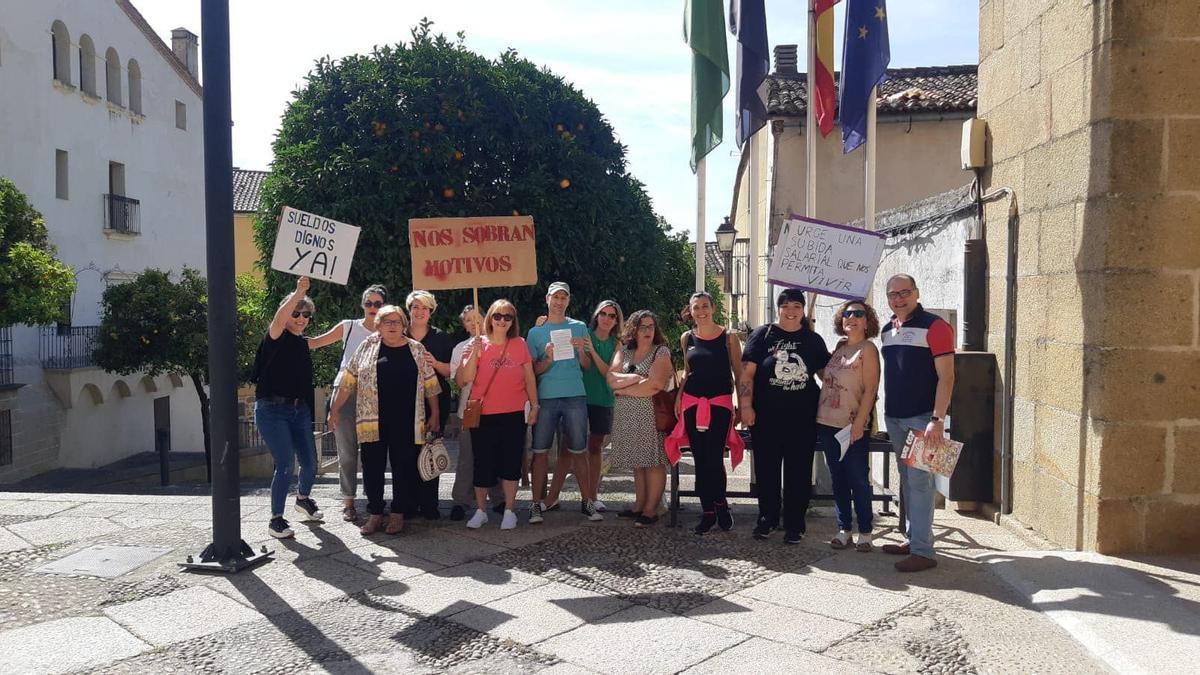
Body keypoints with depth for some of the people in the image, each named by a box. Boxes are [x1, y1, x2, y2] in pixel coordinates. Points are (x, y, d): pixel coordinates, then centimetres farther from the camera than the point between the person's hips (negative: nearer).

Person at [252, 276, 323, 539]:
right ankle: (276, 519, 4)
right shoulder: (276, 338, -6)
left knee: (310, 463, 9)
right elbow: (278, 319, -27)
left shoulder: (304, 344, 13)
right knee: (285, 465, -11)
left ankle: (303, 499, 39)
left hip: (299, 410, 6)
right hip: (272, 410, -6)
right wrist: (299, 293, -36)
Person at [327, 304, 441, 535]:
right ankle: (374, 513, 16)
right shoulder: (368, 346, 5)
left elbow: (430, 384, 8)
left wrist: (435, 414, 5)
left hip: (405, 421, 0)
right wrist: (334, 410, 5)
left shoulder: (417, 349, 7)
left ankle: (398, 513, 16)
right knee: (373, 466, 4)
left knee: (403, 466, 3)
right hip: (373, 421, 0)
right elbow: (349, 381, 6)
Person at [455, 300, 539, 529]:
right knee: (483, 463, 5)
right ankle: (480, 510, 18)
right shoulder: (479, 344, 0)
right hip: (483, 414, -1)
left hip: (514, 414, 1)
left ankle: (509, 511, 15)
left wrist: (534, 405, 4)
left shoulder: (520, 344, 3)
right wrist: (474, 353, -18)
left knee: (511, 462, 5)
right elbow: (466, 379, -8)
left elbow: (529, 377, 7)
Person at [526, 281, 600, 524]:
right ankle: (536, 505, 4)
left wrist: (581, 351, -12)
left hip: (575, 396, 0)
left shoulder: (579, 327, 11)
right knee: (540, 451, -1)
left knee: (579, 451, 3)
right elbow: (533, 370, 6)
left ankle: (587, 502, 10)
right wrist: (548, 359, -13)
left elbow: (587, 366, 8)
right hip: (545, 397, 0)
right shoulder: (536, 332, 9)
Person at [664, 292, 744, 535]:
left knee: (714, 459, -10)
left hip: (720, 403, -3)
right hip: (692, 403, 3)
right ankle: (708, 512, 17)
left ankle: (720, 504, 16)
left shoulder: (728, 337, -1)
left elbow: (739, 373, 2)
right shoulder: (686, 338, 8)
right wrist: (678, 397, 10)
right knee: (700, 460, 6)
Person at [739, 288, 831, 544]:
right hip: (766, 416, -1)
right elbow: (747, 372, -2)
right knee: (767, 469, 8)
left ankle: (795, 524, 19)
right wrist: (745, 406, -8)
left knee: (799, 471, 7)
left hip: (803, 418, 2)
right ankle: (767, 518, 24)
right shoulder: (762, 335, 1)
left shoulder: (813, 340, 8)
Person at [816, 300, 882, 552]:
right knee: (838, 479, 12)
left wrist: (859, 424, -17)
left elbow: (870, 390, -13)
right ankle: (844, 528, 21)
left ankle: (865, 532, 13)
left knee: (859, 481, 1)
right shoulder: (840, 347, 11)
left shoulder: (868, 349, -8)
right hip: (828, 424, 6)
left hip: (853, 427, -6)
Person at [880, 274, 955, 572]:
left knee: (919, 482, -7)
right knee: (907, 480, 13)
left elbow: (946, 377, -14)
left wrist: (937, 419, -20)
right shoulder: (888, 330, 12)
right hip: (894, 418, 7)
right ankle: (913, 539, 23)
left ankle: (923, 551, -2)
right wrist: (885, 412, 15)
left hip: (922, 418, -7)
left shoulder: (934, 327, -9)